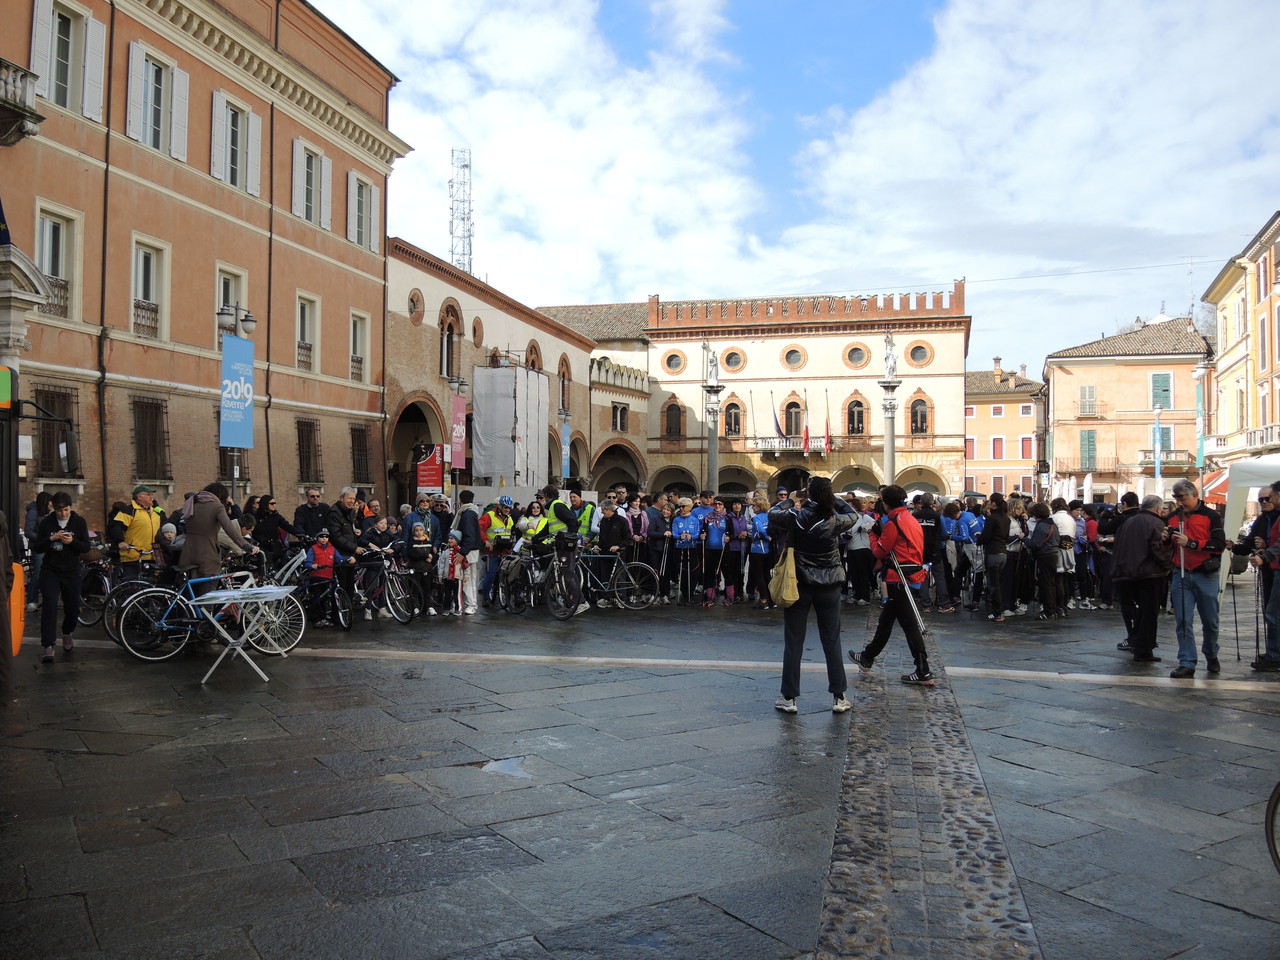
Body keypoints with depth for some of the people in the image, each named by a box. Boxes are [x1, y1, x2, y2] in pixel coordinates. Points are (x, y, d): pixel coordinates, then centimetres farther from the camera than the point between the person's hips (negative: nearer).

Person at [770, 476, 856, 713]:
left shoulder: (796, 518, -11)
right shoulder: (835, 522, -8)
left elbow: (772, 517, 6)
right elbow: (851, 515, 14)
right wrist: (832, 498, 12)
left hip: (799, 585, -1)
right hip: (829, 588, 1)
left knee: (793, 642, 6)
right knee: (832, 643, 10)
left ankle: (789, 698, 10)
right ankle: (839, 698, 14)